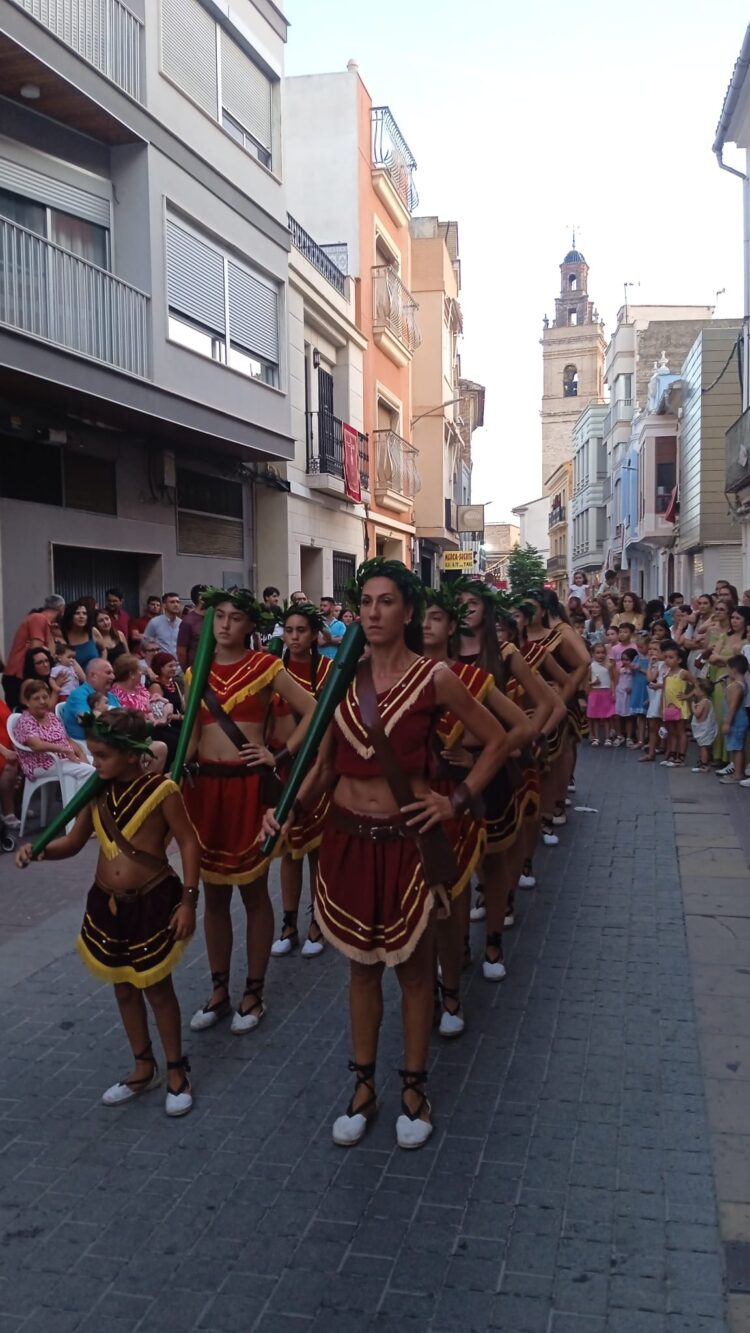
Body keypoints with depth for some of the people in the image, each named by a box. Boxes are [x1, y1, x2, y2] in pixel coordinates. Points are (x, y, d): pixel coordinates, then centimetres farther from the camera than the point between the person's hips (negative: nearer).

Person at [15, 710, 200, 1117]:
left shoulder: (160, 791, -17)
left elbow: (188, 843, -13)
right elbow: (73, 841, 7)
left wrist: (188, 900, -16)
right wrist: (39, 850, -14)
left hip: (153, 904, -6)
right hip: (106, 905, 6)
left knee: (158, 989, 9)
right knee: (124, 989, 18)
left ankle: (177, 1070, 28)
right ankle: (143, 1067, 37)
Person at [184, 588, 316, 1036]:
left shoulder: (265, 667, -4)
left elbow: (313, 711, -6)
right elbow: (191, 737, 10)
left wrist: (281, 755, -10)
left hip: (250, 784, -4)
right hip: (206, 784, 4)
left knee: (253, 891, 6)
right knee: (214, 892, 13)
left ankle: (254, 993, 20)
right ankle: (219, 990, 26)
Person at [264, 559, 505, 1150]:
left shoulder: (434, 678, -8)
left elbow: (495, 740, 1)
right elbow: (325, 763, 7)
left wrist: (458, 801, -5)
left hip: (407, 840, -3)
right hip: (348, 838, 3)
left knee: (413, 967, 12)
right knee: (362, 964, 16)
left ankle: (415, 1088, 31)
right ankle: (364, 1085, 32)